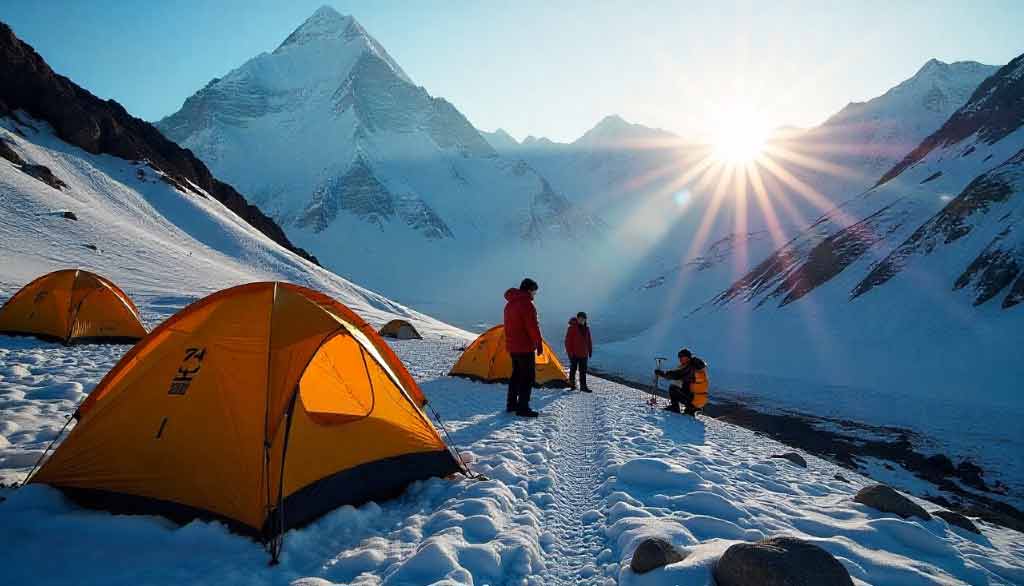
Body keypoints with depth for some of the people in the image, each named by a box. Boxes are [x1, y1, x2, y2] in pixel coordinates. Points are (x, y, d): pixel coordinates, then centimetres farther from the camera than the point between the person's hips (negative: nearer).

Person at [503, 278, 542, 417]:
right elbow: (533, 327, -19)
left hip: (512, 346, 9)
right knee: (528, 377, -4)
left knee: (516, 374, 18)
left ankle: (511, 404, 23)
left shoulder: (510, 304, 13)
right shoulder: (526, 304, -16)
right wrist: (539, 344, -10)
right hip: (525, 347, -9)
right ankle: (523, 408, -4)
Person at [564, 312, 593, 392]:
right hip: (574, 353, -5)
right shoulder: (572, 328, -11)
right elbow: (568, 340, -12)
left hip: (583, 353, 5)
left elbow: (589, 341, 15)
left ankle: (583, 386, 6)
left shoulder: (586, 328, 7)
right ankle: (572, 383, 21)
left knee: (583, 370, 4)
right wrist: (569, 351, -15)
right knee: (573, 368, 8)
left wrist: (590, 351, 13)